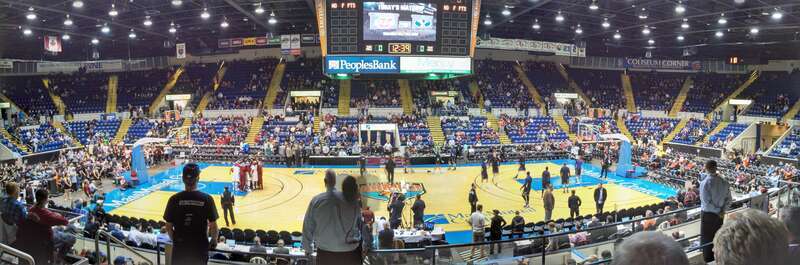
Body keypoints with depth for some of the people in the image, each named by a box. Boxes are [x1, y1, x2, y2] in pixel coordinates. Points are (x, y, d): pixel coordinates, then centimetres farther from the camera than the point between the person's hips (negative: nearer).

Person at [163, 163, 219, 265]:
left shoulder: (174, 199, -9)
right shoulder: (207, 199, -12)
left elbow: (169, 227, -1)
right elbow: (213, 226, -7)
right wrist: (214, 240, 11)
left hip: (180, 247, 1)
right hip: (200, 247, -1)